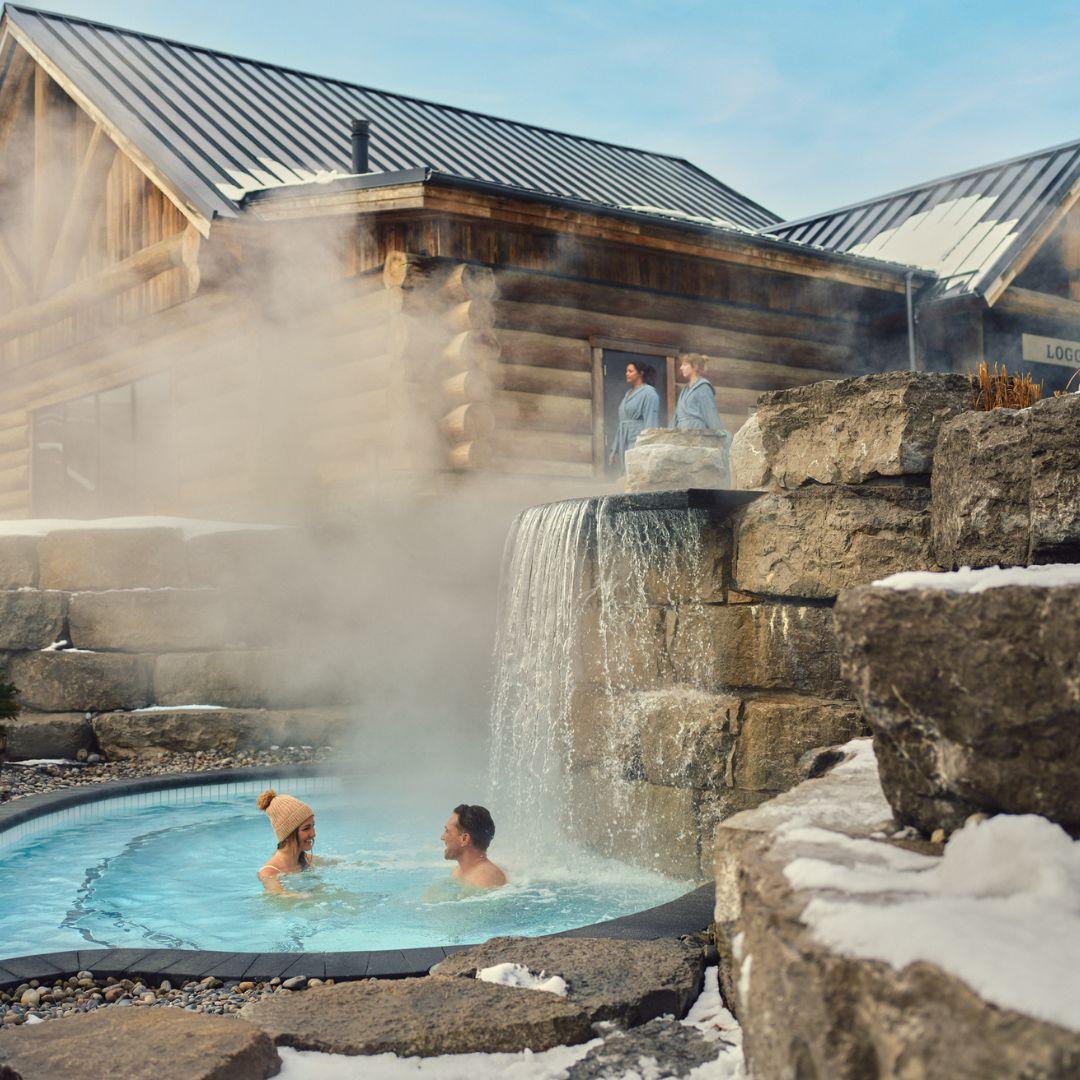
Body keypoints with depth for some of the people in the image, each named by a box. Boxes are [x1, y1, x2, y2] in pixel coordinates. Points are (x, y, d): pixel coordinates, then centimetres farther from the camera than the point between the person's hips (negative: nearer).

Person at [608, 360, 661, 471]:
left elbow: (651, 422, -10)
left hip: (638, 440, -8)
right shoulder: (629, 393, 20)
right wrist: (614, 450, 17)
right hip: (624, 443, 8)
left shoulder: (649, 393, -4)